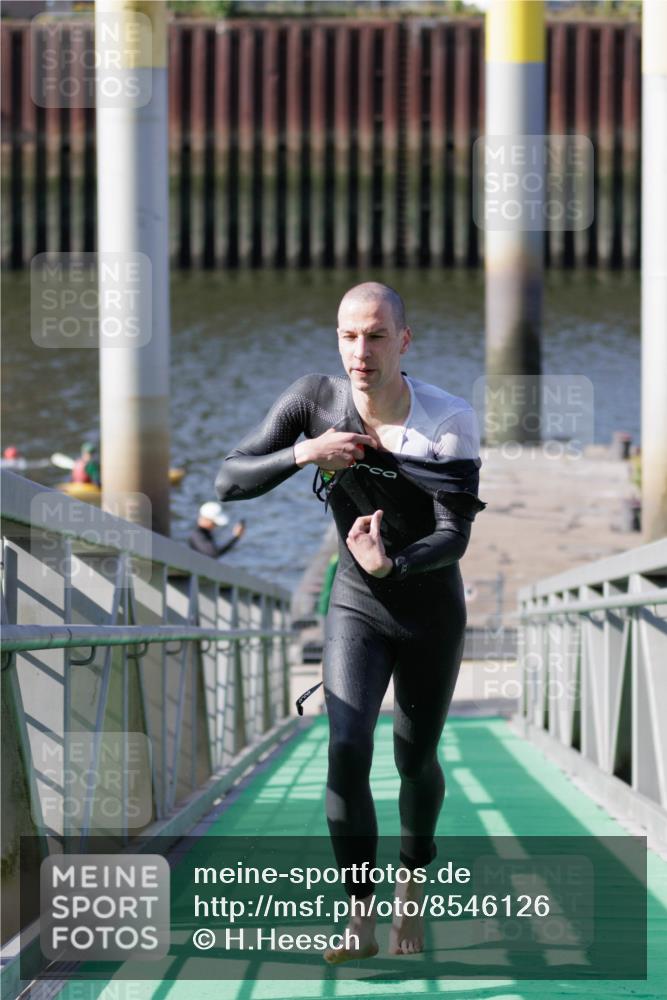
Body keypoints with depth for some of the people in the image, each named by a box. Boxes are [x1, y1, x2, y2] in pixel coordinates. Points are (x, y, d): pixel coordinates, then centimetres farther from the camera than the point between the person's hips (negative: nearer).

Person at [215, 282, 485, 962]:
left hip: (432, 614, -1)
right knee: (347, 751, -18)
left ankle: (411, 892, 39)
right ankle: (359, 920, -13)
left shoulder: (449, 420, -23)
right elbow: (229, 483, -13)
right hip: (355, 608, 1)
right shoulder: (315, 399, -15)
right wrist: (304, 453, -31)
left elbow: (454, 535, -27)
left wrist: (391, 565, -46)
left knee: (416, 759, 12)